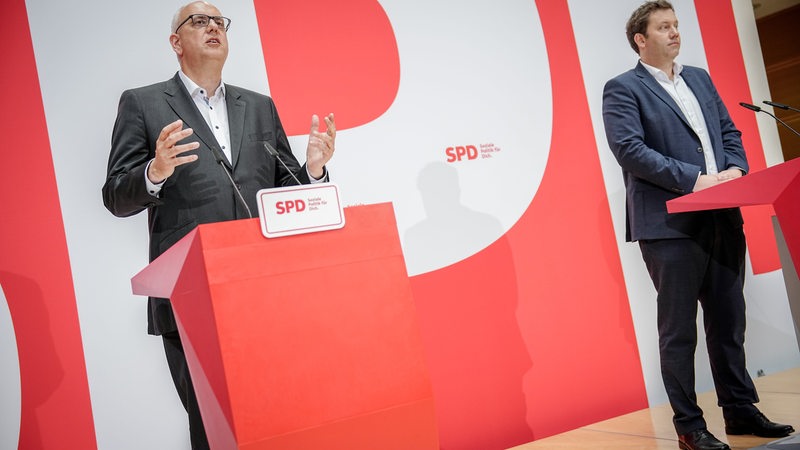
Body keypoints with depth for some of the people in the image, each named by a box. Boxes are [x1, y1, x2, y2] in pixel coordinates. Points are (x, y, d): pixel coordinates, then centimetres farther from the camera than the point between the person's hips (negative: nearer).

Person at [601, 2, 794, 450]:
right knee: (679, 329, 2)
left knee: (729, 320, 13)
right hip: (670, 224, -6)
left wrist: (736, 169, -3)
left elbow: (729, 131, 18)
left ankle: (740, 409, 26)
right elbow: (630, 148, -15)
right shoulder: (623, 89, -3)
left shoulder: (700, 78, 19)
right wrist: (693, 179, -19)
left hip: (722, 219, 6)